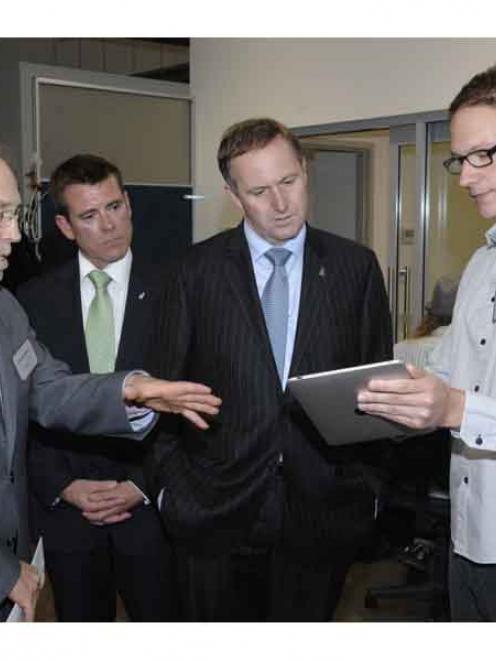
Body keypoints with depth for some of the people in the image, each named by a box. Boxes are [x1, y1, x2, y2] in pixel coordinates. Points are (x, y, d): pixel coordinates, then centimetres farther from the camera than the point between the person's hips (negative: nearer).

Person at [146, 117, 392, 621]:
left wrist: (375, 481, 2)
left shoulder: (356, 267, 2)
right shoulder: (196, 271, -1)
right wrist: (170, 483, 0)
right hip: (215, 509, 0)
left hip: (322, 508, 1)